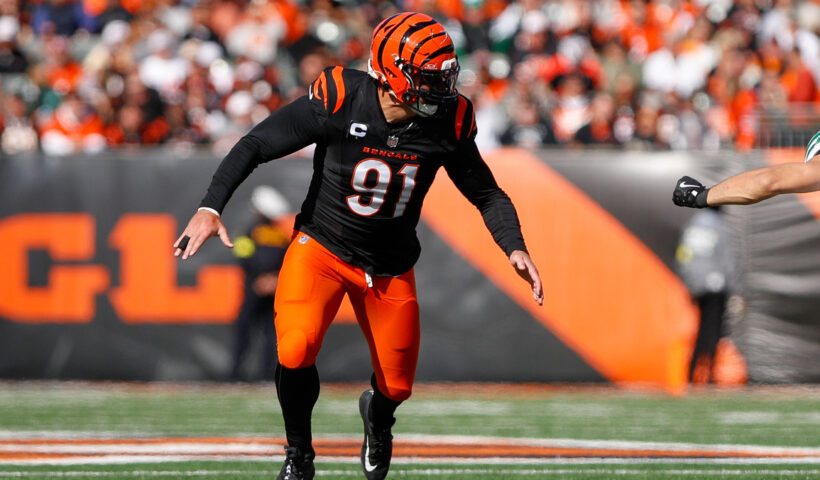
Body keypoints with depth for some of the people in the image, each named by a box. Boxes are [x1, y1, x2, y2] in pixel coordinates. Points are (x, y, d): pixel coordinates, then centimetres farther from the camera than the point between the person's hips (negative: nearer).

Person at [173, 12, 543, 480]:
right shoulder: (338, 100, -24)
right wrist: (210, 207, -27)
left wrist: (515, 249, -15)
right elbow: (255, 146, -17)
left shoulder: (448, 122, -15)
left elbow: (487, 194, 1)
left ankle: (378, 413, 48)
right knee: (296, 349, -25)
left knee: (397, 385, 7)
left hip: (390, 267, 3)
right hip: (322, 247, -3)